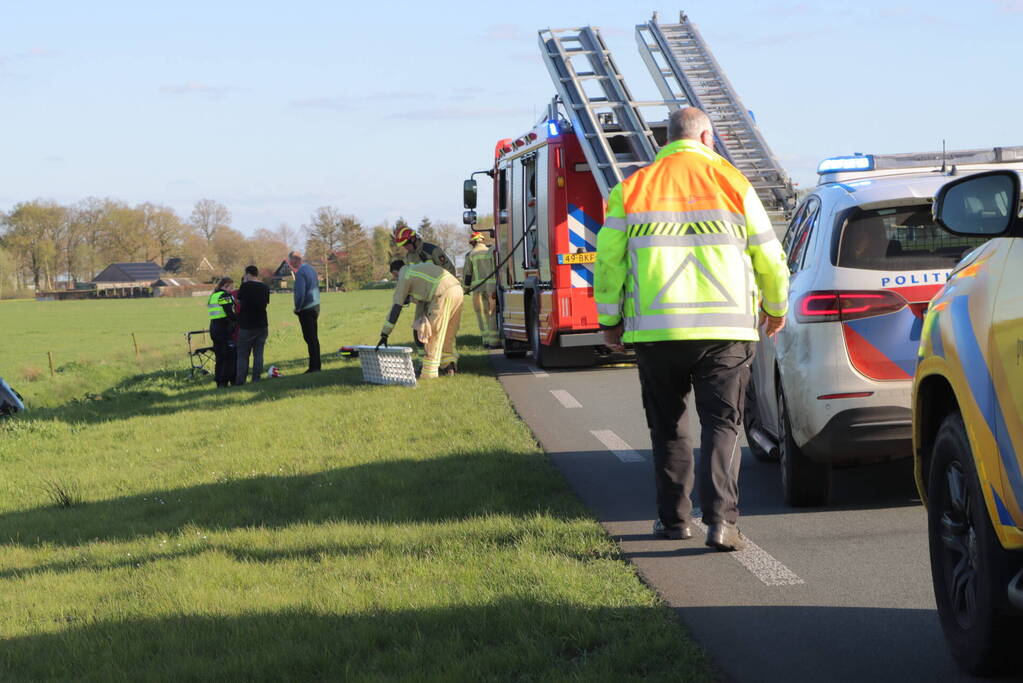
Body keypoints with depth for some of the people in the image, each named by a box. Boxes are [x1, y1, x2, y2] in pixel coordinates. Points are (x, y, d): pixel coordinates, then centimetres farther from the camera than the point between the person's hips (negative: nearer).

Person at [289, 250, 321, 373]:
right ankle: (316, 366, 17)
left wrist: (297, 308, -8)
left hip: (306, 309, -9)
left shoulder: (300, 273, -17)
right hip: (315, 306, 9)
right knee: (314, 338, 13)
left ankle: (314, 366, -6)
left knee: (310, 338, -6)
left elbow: (300, 293, -22)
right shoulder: (311, 269, 11)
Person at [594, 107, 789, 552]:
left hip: (655, 329, 1)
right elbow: (769, 256, 7)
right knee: (722, 424, 1)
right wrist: (775, 308, 24)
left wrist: (610, 320, 16)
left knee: (667, 426, 15)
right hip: (725, 330, -1)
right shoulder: (732, 183, 4)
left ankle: (673, 518, 18)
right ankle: (721, 519, -12)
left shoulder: (632, 189, 5)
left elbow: (608, 260, 4)